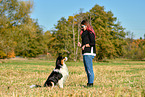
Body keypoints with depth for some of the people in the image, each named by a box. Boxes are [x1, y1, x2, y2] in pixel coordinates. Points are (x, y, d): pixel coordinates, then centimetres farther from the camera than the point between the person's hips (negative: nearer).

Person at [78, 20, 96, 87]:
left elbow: (93, 43, -15)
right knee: (86, 69, 9)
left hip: (89, 53, -10)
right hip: (85, 53, 10)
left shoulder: (90, 33, -8)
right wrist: (81, 45, 8)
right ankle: (89, 83, 13)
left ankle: (91, 83, -5)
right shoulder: (84, 33, 20)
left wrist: (85, 45, -12)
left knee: (89, 69, -8)